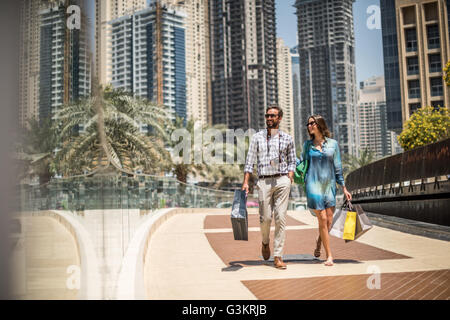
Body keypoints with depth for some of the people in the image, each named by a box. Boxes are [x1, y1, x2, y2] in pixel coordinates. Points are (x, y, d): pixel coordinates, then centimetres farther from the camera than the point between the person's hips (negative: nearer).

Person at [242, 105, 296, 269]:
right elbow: (250, 161, 7)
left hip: (282, 180, 0)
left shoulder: (287, 138, 11)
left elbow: (292, 162, 16)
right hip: (264, 181, 0)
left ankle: (278, 256, 0)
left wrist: (290, 177, -1)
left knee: (280, 218, -5)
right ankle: (265, 242, 31)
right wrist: (245, 182, 0)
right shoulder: (257, 137, 9)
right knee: (265, 218, -1)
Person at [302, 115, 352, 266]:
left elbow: (337, 167, 9)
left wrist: (344, 188, 8)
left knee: (329, 221, 0)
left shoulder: (333, 143, 6)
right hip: (313, 184, -1)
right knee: (323, 220, -6)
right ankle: (329, 255, 2)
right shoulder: (307, 144, 8)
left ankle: (319, 241, 31)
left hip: (329, 184, 1)